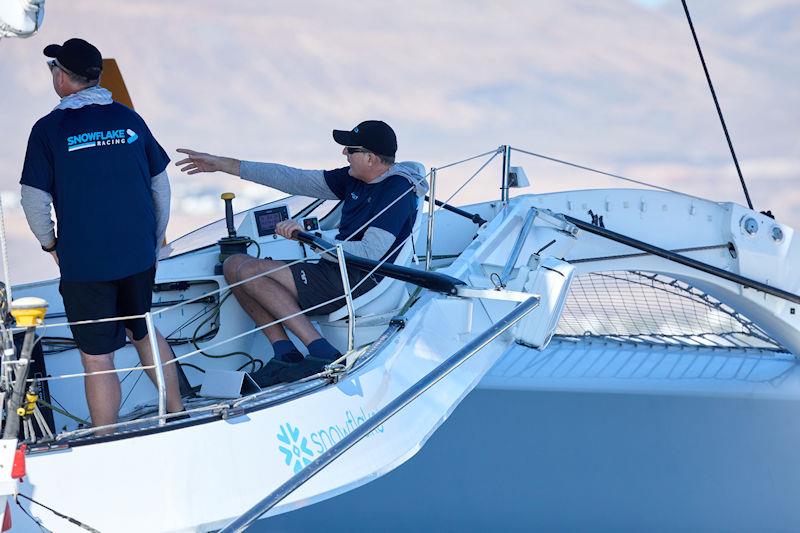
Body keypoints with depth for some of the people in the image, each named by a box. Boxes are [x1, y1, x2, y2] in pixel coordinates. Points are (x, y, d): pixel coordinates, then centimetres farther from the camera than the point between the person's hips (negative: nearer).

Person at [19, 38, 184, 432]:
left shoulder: (49, 129, -9)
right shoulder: (130, 120, 3)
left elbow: (34, 200, -9)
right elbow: (161, 185, 9)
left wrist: (49, 243, 8)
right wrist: (156, 241, 20)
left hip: (84, 263, -4)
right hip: (139, 256, 4)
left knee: (97, 357, 3)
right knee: (144, 333, 25)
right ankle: (177, 413, 34)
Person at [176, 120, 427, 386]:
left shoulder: (398, 190, -14)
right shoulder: (354, 178, 12)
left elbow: (370, 255, -24)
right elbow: (295, 180, 13)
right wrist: (222, 164, 12)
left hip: (359, 282, -10)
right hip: (336, 272, 10)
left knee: (248, 270, -18)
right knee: (234, 265, 4)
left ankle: (320, 351, -24)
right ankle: (285, 353, -9)